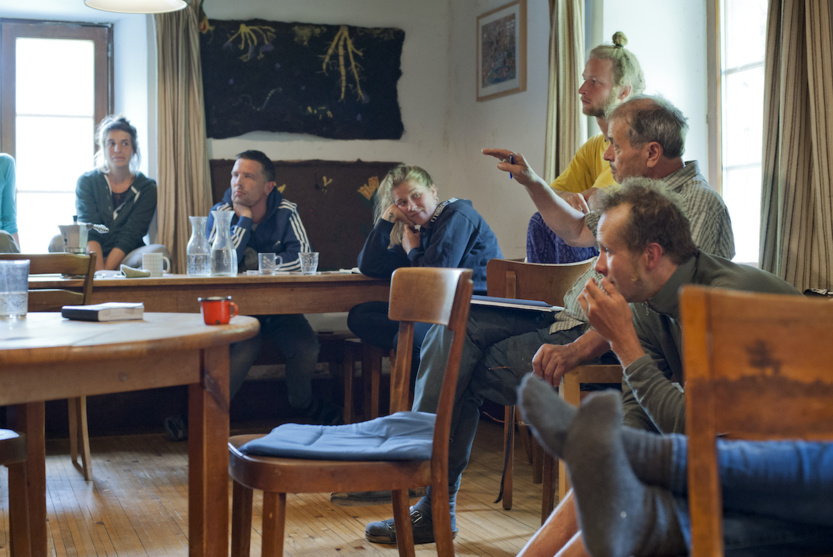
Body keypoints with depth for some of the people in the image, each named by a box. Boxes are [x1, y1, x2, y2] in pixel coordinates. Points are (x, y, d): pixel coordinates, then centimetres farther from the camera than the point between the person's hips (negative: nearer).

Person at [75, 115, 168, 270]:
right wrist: (98, 268, -25)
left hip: (125, 259, 0)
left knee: (159, 251, -31)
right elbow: (89, 231, -7)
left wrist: (106, 270, -20)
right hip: (90, 258, 0)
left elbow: (130, 236, -5)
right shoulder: (87, 182, 8)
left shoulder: (146, 188, 6)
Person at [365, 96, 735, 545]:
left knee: (475, 368, -16)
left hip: (612, 346, -10)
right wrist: (531, 183, 24)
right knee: (457, 327, -2)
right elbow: (579, 231, 35)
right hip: (573, 320, 10)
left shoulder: (699, 204, -13)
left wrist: (579, 349, -33)